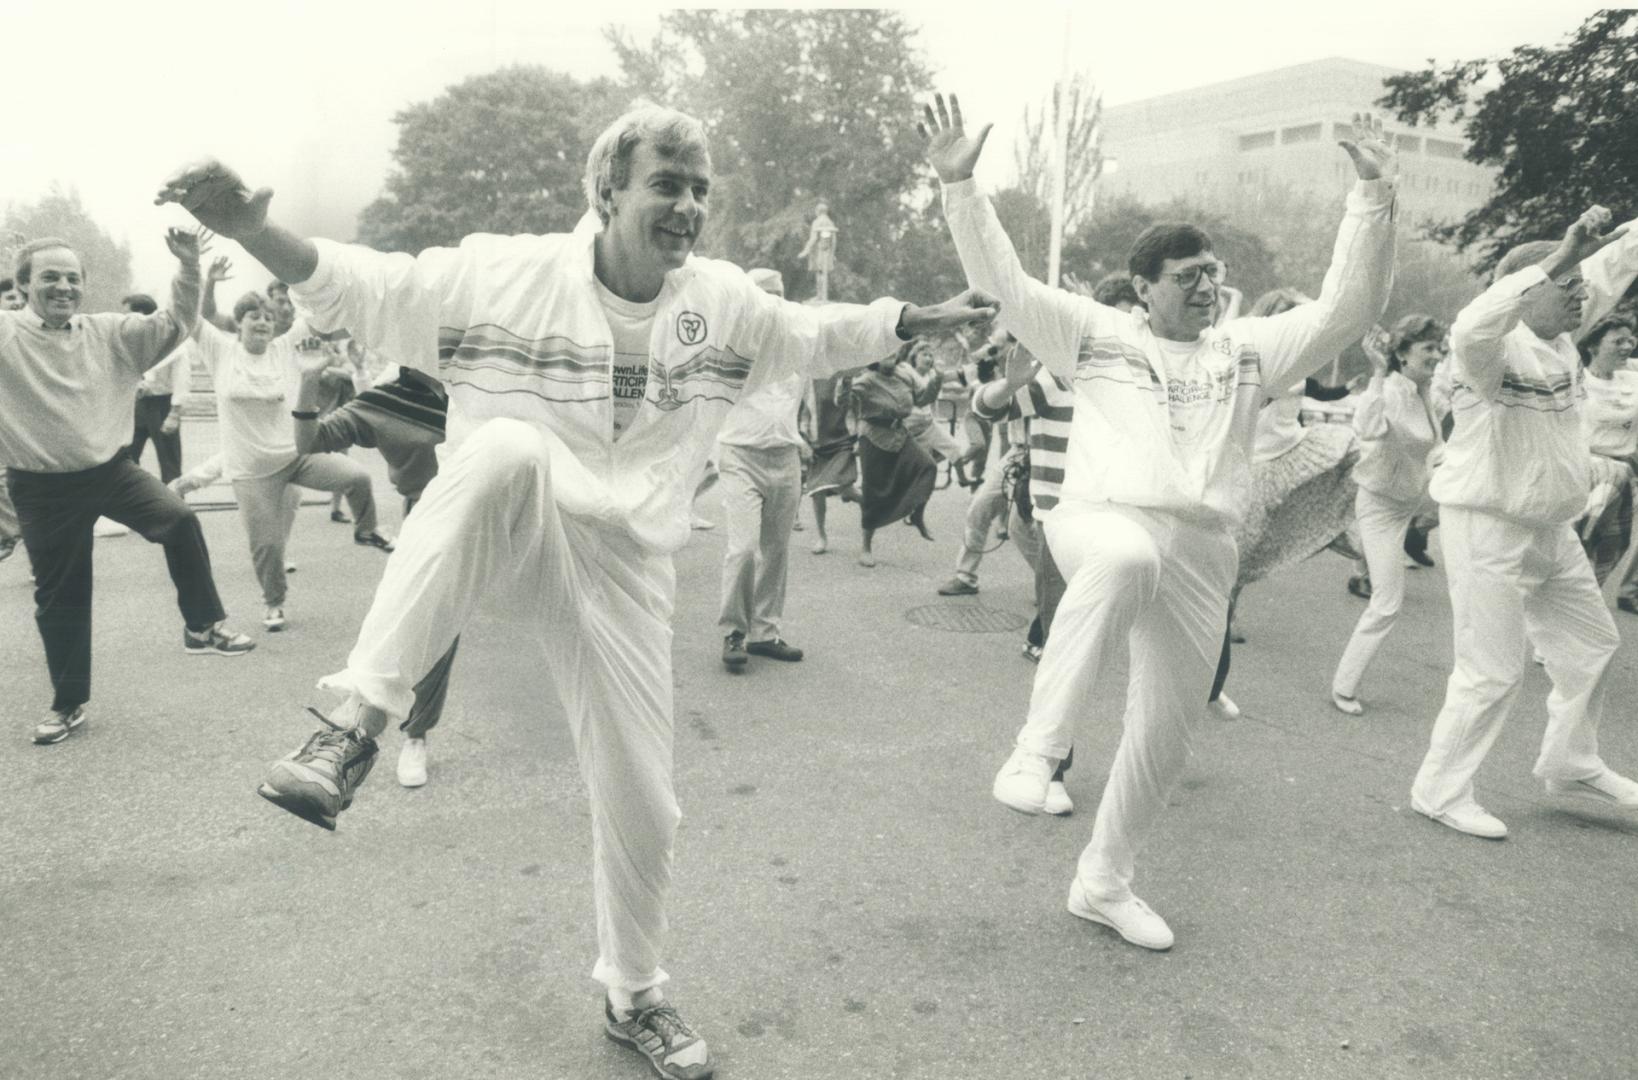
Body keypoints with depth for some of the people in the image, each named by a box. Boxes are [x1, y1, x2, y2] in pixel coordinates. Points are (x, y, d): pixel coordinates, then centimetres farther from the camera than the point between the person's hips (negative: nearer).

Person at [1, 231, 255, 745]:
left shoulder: (111, 332, 1)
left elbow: (175, 324, -1)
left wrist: (188, 266, -14)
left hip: (111, 469, 2)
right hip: (44, 488, -1)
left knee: (179, 520, -25)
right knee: (59, 597, 9)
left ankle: (202, 627, -7)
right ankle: (68, 702, 26)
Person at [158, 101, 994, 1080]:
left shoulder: (725, 301, -1)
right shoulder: (502, 274, -11)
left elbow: (816, 337, 16)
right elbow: (361, 289, -10)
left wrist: (926, 320, 13)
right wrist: (250, 229, -26)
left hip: (620, 568, 3)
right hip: (503, 542, -3)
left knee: (642, 804, 4)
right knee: (505, 446, -39)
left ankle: (634, 998, 33)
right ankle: (358, 726, -35)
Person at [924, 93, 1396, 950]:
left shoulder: (1246, 350, 17)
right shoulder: (1096, 334, 8)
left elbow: (1347, 308, 12)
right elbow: (1003, 282, 2)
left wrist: (1373, 194, 4)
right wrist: (959, 185, -7)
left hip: (1198, 550, 5)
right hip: (1101, 521, -4)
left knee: (1166, 731, 8)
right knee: (1126, 559, -43)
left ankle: (1104, 881, 28)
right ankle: (1038, 748, -33)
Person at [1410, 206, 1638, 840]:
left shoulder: (1559, 337, 7)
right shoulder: (1495, 346, -19)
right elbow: (1472, 328, -44)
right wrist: (1558, 258, -45)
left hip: (1551, 529, 10)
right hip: (1489, 529, -10)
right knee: (1492, 671, -4)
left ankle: (1571, 765, 39)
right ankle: (1439, 790, 11)